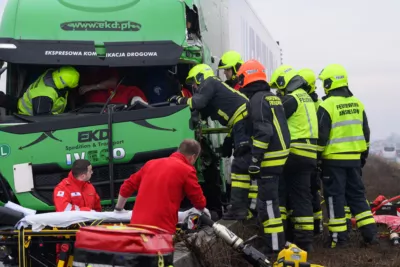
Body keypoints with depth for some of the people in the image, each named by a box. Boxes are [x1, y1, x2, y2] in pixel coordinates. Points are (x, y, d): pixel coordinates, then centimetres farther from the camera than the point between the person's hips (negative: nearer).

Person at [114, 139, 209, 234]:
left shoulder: (151, 163, 18)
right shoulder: (187, 170, 0)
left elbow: (127, 187, 23)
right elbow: (199, 201, 8)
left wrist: (118, 208, 37)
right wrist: (203, 210, 31)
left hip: (137, 225, 6)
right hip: (162, 228, -6)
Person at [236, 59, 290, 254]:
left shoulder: (257, 99, -12)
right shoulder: (273, 97, 17)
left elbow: (263, 133, -21)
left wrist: (255, 160, -21)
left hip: (269, 159, -9)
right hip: (280, 156, 10)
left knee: (267, 201, -7)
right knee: (269, 199, 17)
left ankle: (275, 246, -7)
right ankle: (277, 241, 23)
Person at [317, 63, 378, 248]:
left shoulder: (327, 105, -12)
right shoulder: (357, 104, 8)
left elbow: (322, 135, -13)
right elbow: (365, 131, 13)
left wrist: (317, 155, -4)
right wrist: (364, 153, 21)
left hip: (333, 159, -6)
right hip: (354, 158, 6)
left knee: (335, 197, 0)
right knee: (357, 194, 13)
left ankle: (339, 237, 1)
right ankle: (370, 233, 9)